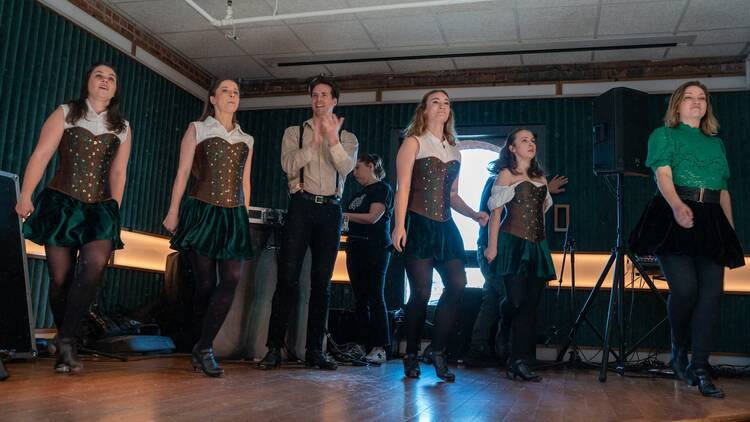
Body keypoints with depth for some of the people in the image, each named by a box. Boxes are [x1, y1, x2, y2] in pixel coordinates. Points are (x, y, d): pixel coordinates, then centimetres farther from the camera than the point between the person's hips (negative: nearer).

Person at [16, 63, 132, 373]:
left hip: (99, 209, 2)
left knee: (95, 267, -22)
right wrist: (25, 196, -10)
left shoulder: (122, 127, 13)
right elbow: (41, 155, -2)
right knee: (60, 277, -2)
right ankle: (66, 346, 14)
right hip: (60, 204, -1)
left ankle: (66, 339, -13)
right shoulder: (65, 114, 6)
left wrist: (115, 209, 9)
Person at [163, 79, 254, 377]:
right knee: (205, 283, -3)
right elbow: (183, 172, 2)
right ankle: (204, 350, 12)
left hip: (234, 216, 3)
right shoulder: (197, 129, 8)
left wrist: (244, 217, 13)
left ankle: (203, 348, -3)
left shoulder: (246, 140, 18)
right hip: (202, 212, -3)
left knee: (232, 280, -12)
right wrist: (173, 211, -6)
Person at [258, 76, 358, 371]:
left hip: (331, 209, 2)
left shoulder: (347, 138, 14)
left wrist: (333, 139, -19)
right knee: (288, 278, -6)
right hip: (301, 205, -1)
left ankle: (315, 350, 10)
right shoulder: (294, 132, 12)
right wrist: (315, 141, -15)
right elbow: (289, 166, -5)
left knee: (321, 282, 4)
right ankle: (274, 348, -1)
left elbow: (346, 168, -6)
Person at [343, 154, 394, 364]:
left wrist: (344, 215, -10)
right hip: (356, 248, 8)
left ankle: (379, 348, -8)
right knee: (360, 299, 4)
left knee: (375, 296, -10)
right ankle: (365, 347, 7)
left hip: (375, 248, -8)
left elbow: (373, 217, -12)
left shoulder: (382, 189, -1)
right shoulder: (358, 194, 23)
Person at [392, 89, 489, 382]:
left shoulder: (454, 151, 20)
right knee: (421, 291, -7)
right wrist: (399, 226, -16)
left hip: (445, 227, 6)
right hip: (419, 224, -5)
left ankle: (437, 351, 1)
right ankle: (411, 356, 10)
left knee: (457, 283, -10)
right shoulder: (413, 143, 4)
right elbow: (403, 187, -6)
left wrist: (473, 214, 7)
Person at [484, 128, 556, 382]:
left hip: (537, 245, 6)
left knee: (530, 304, -1)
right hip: (513, 244, -6)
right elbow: (496, 212, -3)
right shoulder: (506, 175, 3)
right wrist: (492, 246, -10)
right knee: (516, 299, -12)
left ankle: (520, 363, 0)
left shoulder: (540, 178, 19)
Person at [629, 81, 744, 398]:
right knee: (684, 287, -17)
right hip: (674, 216, -5)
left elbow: (724, 191, 23)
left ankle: (700, 367, 1)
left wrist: (732, 231, 15)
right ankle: (679, 350, 9)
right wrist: (677, 206, -28)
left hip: (711, 221, 5)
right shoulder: (663, 135, 10)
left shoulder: (716, 142, 25)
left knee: (711, 292, -6)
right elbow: (663, 175, -8)